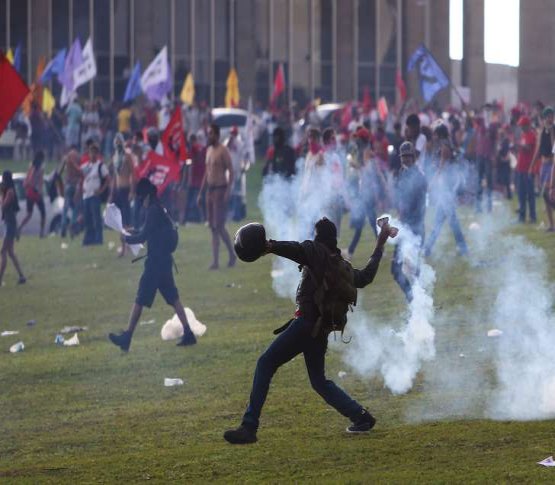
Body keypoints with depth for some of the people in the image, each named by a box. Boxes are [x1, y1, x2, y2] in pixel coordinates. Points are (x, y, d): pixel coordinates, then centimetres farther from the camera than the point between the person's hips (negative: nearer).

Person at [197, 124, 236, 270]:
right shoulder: (209, 151, 15)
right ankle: (215, 260, 8)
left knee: (219, 226, -10)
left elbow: (231, 172, -14)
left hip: (220, 189, -8)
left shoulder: (223, 151, -10)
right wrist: (200, 193, 18)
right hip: (210, 190, 8)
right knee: (213, 227, 6)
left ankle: (232, 254, 3)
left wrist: (228, 191, -23)